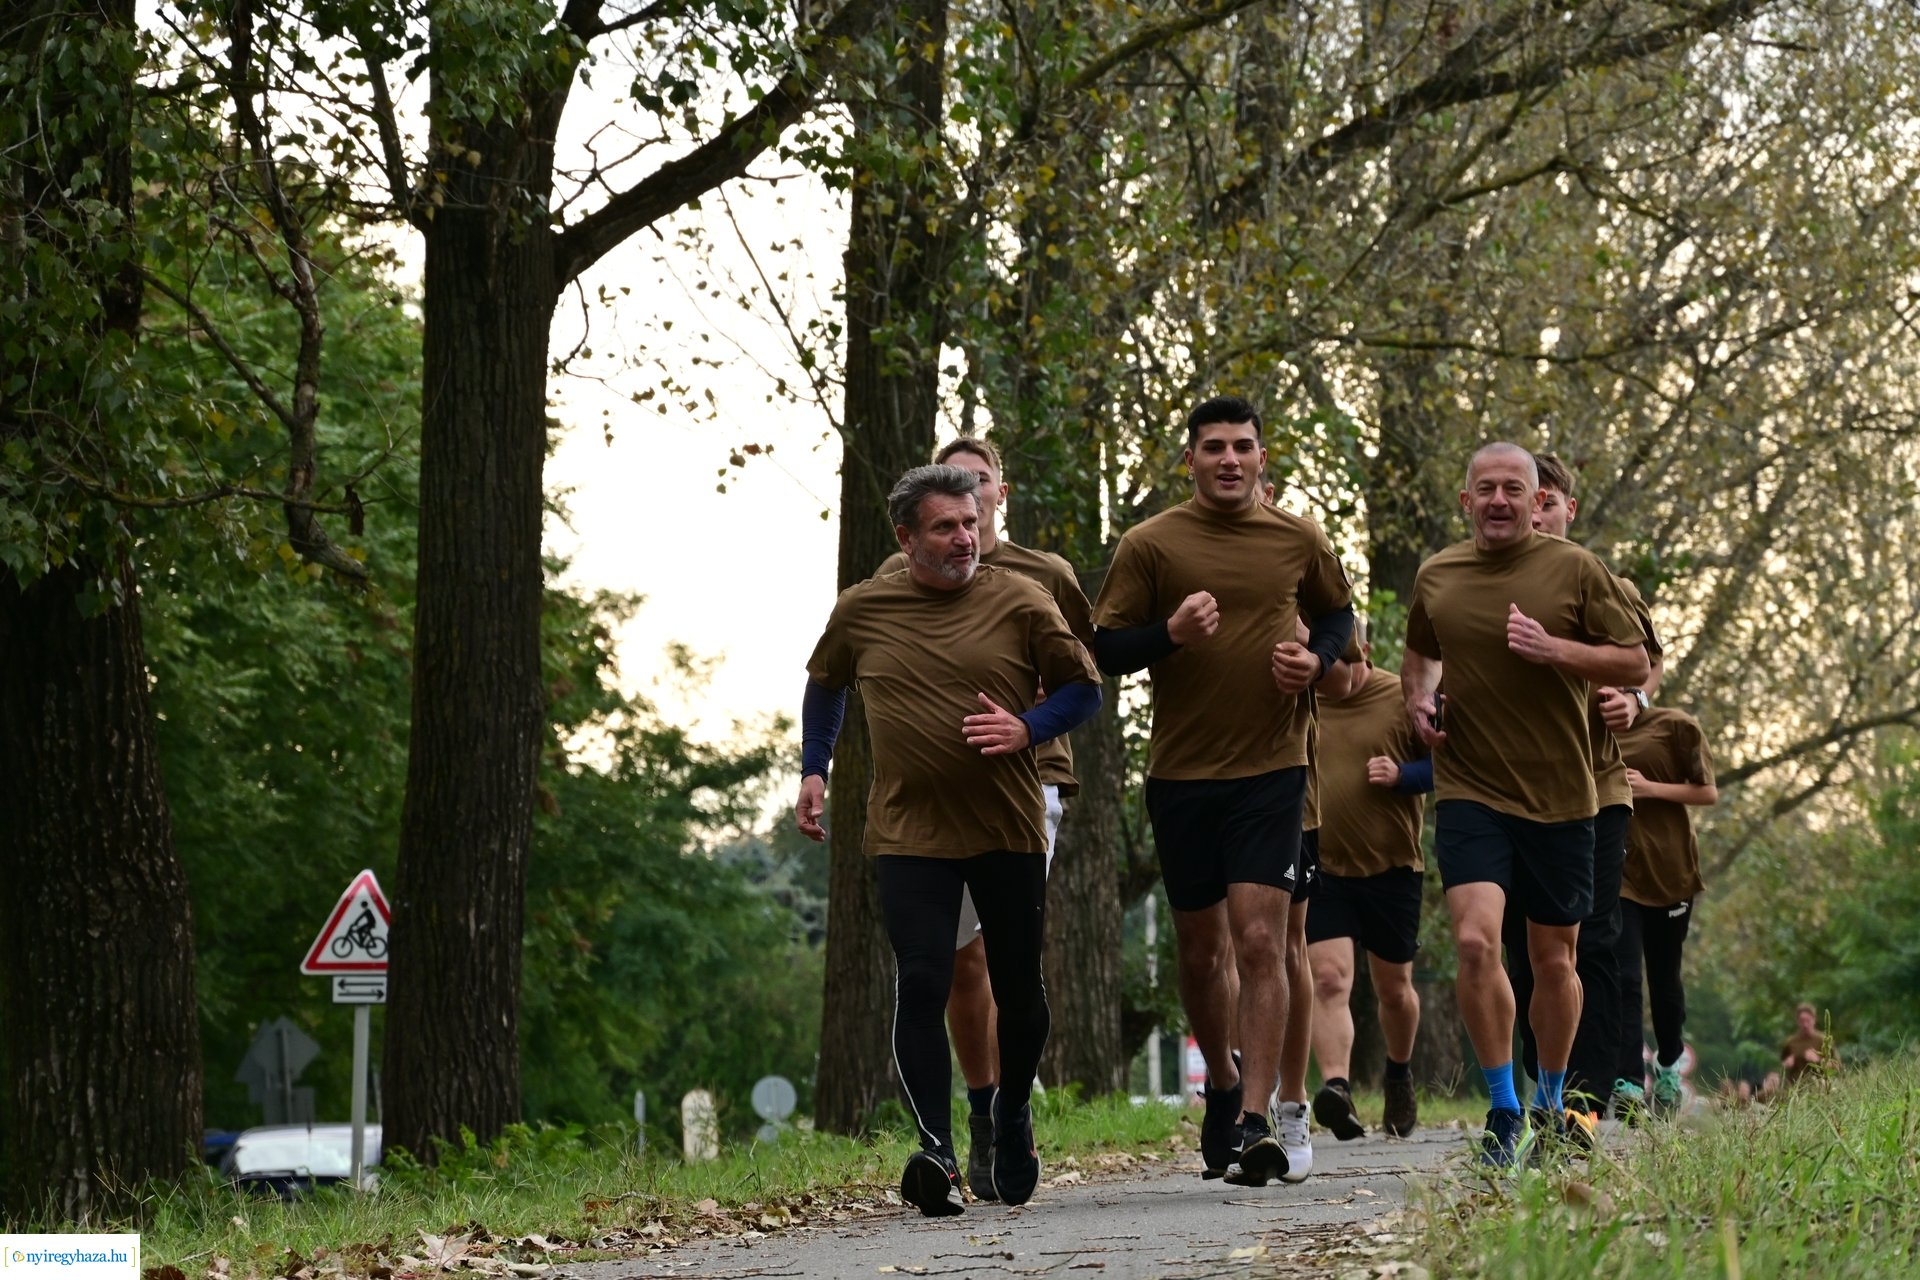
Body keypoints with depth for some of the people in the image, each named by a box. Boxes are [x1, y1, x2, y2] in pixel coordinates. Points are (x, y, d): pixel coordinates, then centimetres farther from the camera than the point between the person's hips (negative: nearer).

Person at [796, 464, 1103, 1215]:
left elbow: (1083, 688, 4)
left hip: (1009, 829, 1)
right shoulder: (860, 611, 2)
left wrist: (1029, 728, -14)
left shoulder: (1019, 603, -2)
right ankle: (937, 1150, -18)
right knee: (922, 985, -14)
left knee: (1018, 986, 11)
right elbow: (825, 686, 22)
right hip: (910, 834, 0)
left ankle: (1013, 1117, 37)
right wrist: (813, 770, 13)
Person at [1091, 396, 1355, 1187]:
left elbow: (1338, 615, 21)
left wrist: (1317, 658, -1)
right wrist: (1170, 633, -19)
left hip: (1271, 768, -1)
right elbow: (1104, 648, 0)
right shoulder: (1151, 545, -1)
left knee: (1260, 941, -12)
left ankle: (1255, 1123, -14)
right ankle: (1223, 1084, 35)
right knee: (1201, 948, 11)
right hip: (1181, 773, 1)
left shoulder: (1299, 542, 4)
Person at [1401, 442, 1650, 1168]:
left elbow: (1635, 665, 0)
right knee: (1476, 942, -19)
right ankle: (1503, 1112, -8)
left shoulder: (1575, 570, -1)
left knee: (1553, 960, 9)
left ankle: (1550, 1103, 30)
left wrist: (1555, 650, -15)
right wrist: (1417, 699, 5)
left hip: (1559, 795, 0)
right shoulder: (1435, 578, 6)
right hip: (1469, 790, 0)